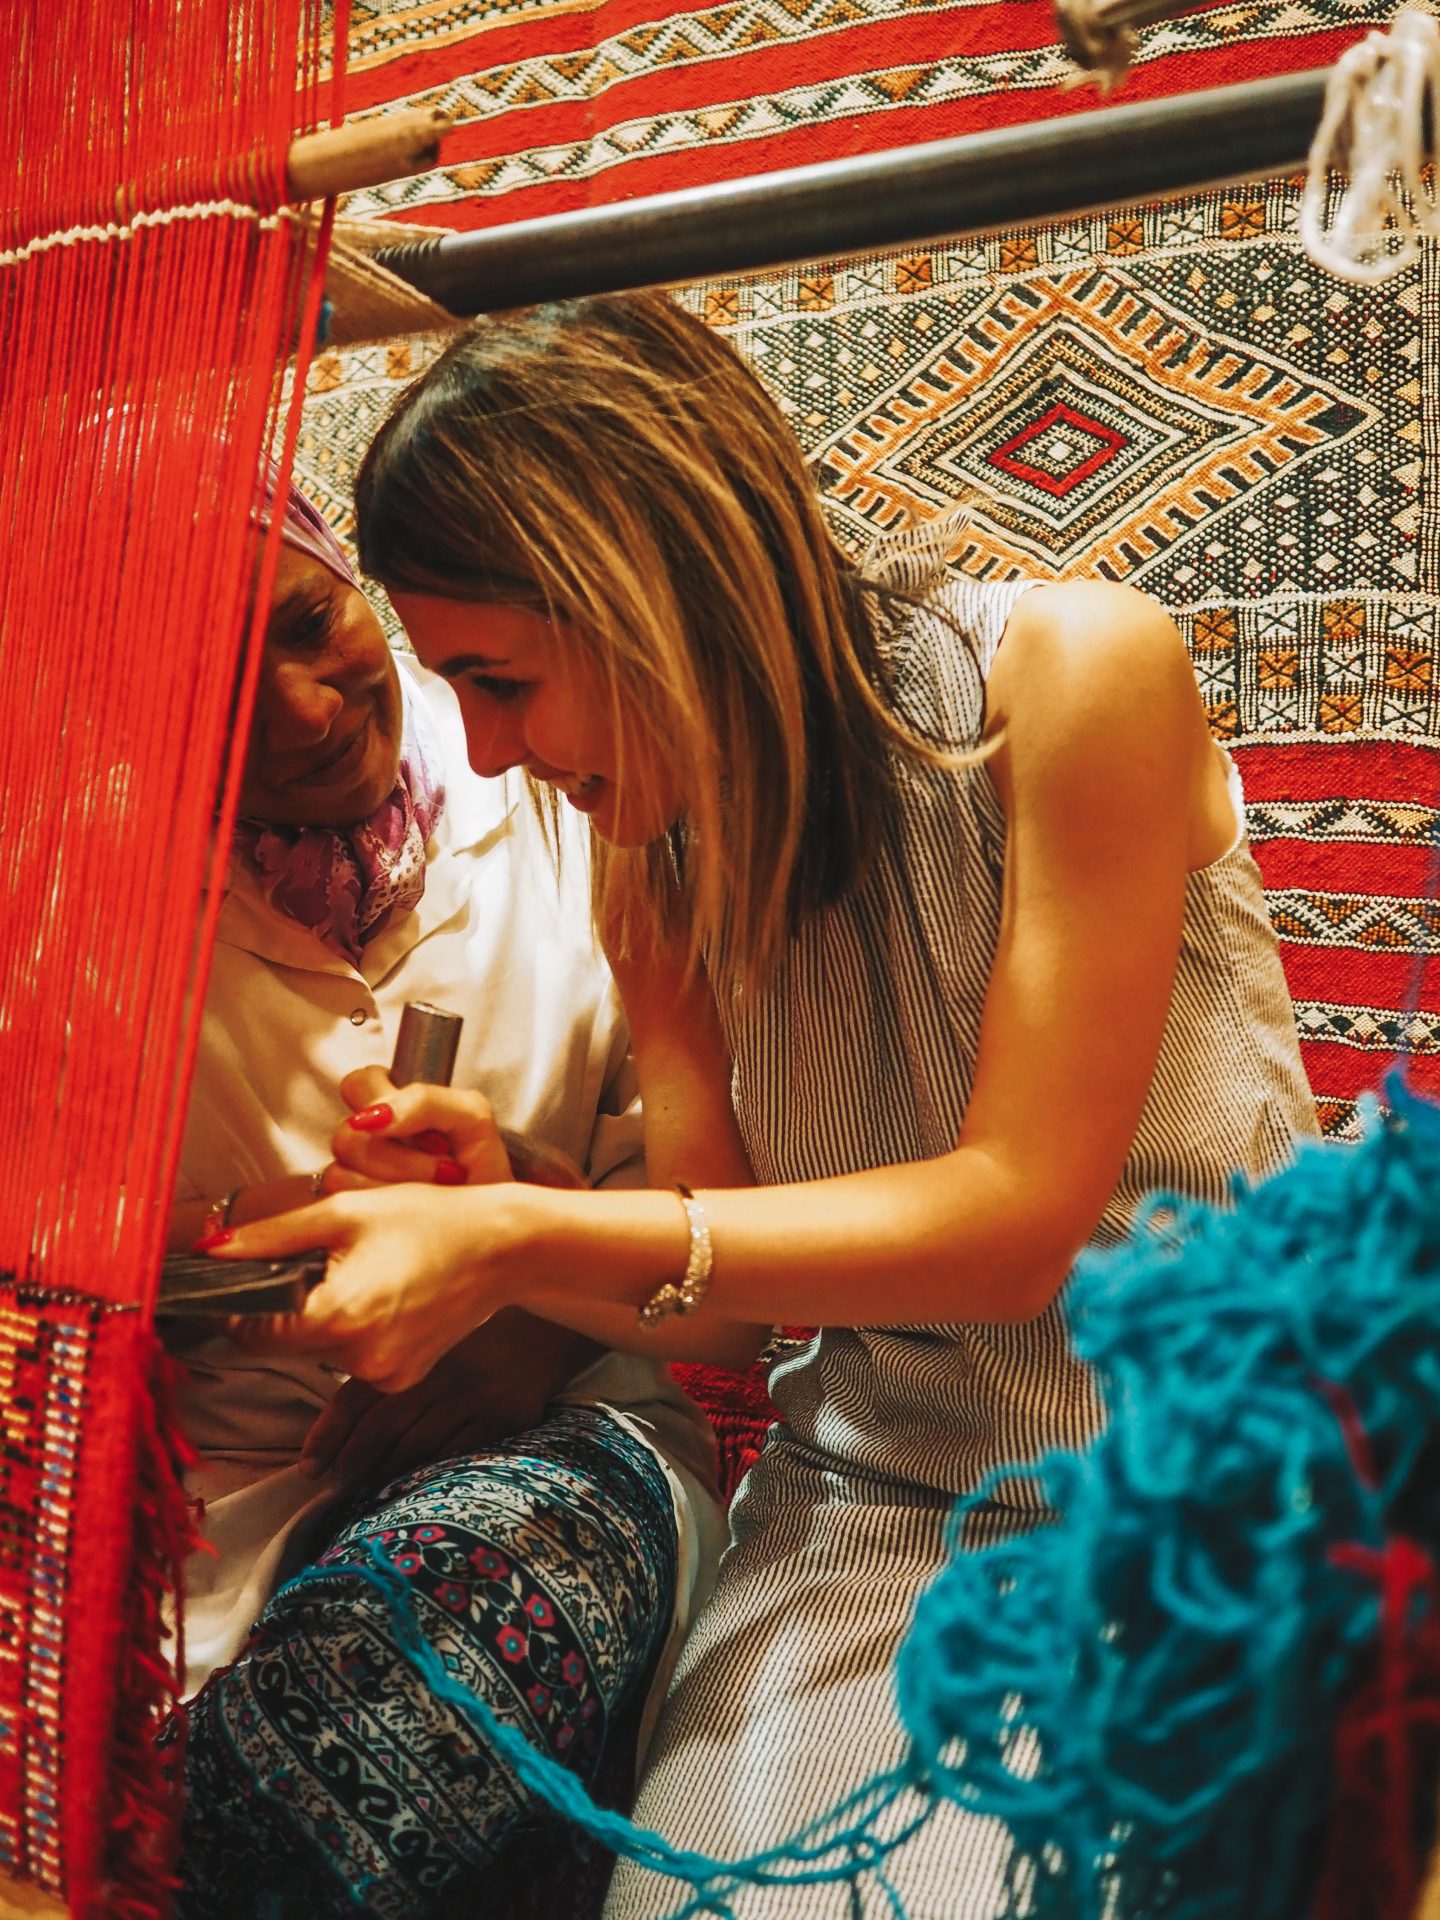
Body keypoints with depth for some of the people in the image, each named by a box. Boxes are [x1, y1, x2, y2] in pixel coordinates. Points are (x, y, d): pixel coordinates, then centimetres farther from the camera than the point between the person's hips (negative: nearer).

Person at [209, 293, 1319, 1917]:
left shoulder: (1075, 671, -17)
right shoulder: (654, 861, -1)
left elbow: (1018, 1214, -19)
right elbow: (721, 1296, 1)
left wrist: (520, 1237, -23)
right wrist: (492, 1222, -19)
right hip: (891, 1502, 3)